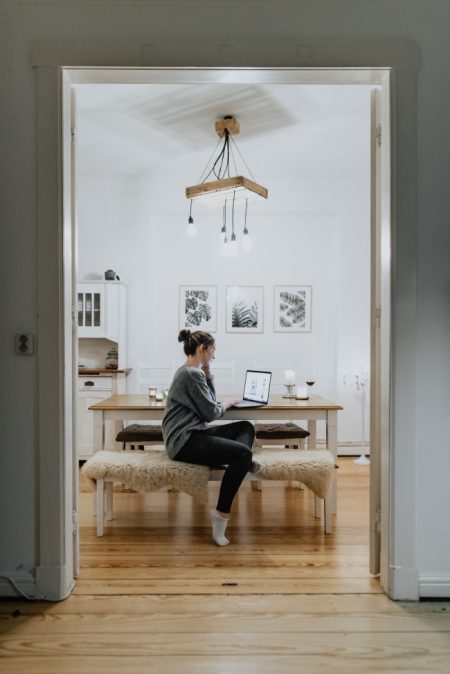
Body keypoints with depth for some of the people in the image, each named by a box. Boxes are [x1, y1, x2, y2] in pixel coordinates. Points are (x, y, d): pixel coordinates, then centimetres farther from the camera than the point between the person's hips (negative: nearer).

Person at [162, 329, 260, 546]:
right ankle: (221, 513, -19)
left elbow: (209, 401, 22)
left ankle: (240, 464, -19)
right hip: (185, 441, -11)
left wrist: (208, 374, 12)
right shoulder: (192, 374, -14)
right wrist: (227, 403, 6)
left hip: (192, 434, 11)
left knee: (246, 427, 9)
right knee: (242, 453, -26)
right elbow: (211, 412, -14)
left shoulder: (189, 371, 18)